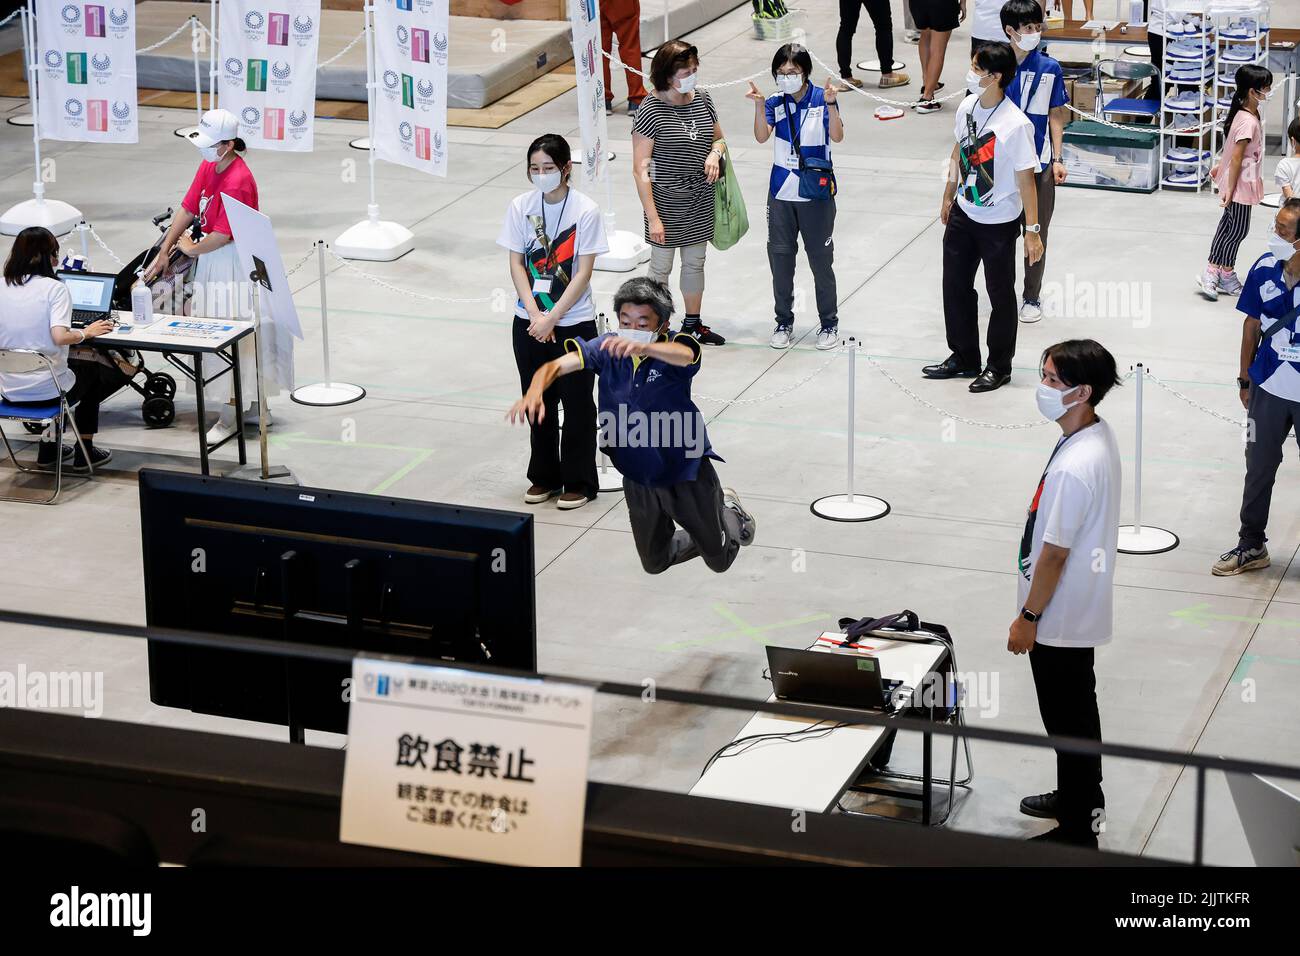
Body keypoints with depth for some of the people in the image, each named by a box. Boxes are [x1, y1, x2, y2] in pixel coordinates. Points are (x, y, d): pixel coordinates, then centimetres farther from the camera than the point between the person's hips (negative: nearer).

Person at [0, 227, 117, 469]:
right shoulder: (54, 288, -14)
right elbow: (60, 337, -26)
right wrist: (87, 333, -7)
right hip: (47, 391, -5)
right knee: (93, 371, 29)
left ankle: (48, 448, 35)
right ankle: (84, 452, 32)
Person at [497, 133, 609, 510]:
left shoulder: (585, 211, -12)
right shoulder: (521, 207, -2)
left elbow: (583, 273, -13)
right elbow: (516, 264, -1)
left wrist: (552, 318, -16)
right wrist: (534, 315, -11)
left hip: (574, 324, -3)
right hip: (530, 323, 4)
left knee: (577, 404, 4)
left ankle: (579, 482, 15)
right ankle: (545, 477, 28)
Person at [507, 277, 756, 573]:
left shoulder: (674, 344, -22)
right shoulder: (607, 347, -13)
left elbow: (684, 355, -47)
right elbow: (556, 366, -24)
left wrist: (643, 348, -69)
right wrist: (534, 393, -47)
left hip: (685, 470, -3)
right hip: (638, 478, 3)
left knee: (719, 561, 15)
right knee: (654, 563, 21)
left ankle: (727, 507, 47)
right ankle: (703, 537, 51)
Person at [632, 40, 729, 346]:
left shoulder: (702, 100, 0)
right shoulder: (651, 110, -18)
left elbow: (719, 138, 18)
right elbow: (640, 169, -18)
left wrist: (715, 152, -8)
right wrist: (653, 217, -20)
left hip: (701, 200, 6)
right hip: (666, 202, -6)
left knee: (695, 263, 19)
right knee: (661, 266, 8)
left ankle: (693, 324, 35)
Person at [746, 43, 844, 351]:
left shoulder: (822, 99, -7)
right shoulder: (775, 103, 0)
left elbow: (837, 136, -20)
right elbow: (761, 136, -15)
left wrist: (830, 104, -36)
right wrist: (759, 105, -30)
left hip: (816, 195, -3)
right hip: (781, 194, 3)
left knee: (821, 260, 4)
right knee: (780, 259, 9)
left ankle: (830, 323, 17)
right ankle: (784, 323, 23)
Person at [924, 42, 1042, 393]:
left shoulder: (1015, 124, -25)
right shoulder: (967, 106, -4)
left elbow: (1026, 179, -20)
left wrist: (1032, 230, -18)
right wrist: (948, 196, 21)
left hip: (999, 223, -7)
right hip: (963, 215, 7)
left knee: (1000, 295, 10)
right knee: (955, 286, 16)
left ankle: (999, 366, 25)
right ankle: (963, 358, 33)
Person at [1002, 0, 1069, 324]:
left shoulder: (1049, 69, -5)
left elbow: (1055, 116, 3)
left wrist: (1057, 158, 0)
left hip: (1039, 164, 1)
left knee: (1036, 234, 10)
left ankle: (1032, 298, 24)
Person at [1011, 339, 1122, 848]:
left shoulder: (1074, 467, -32)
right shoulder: (1098, 434, -1)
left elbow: (1054, 553, -24)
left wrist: (1028, 618, -13)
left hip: (1059, 618, -10)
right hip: (1078, 610, 10)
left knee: (1067, 720, 4)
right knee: (1077, 709, 24)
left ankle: (1077, 831, 17)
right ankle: (1083, 797, 41)